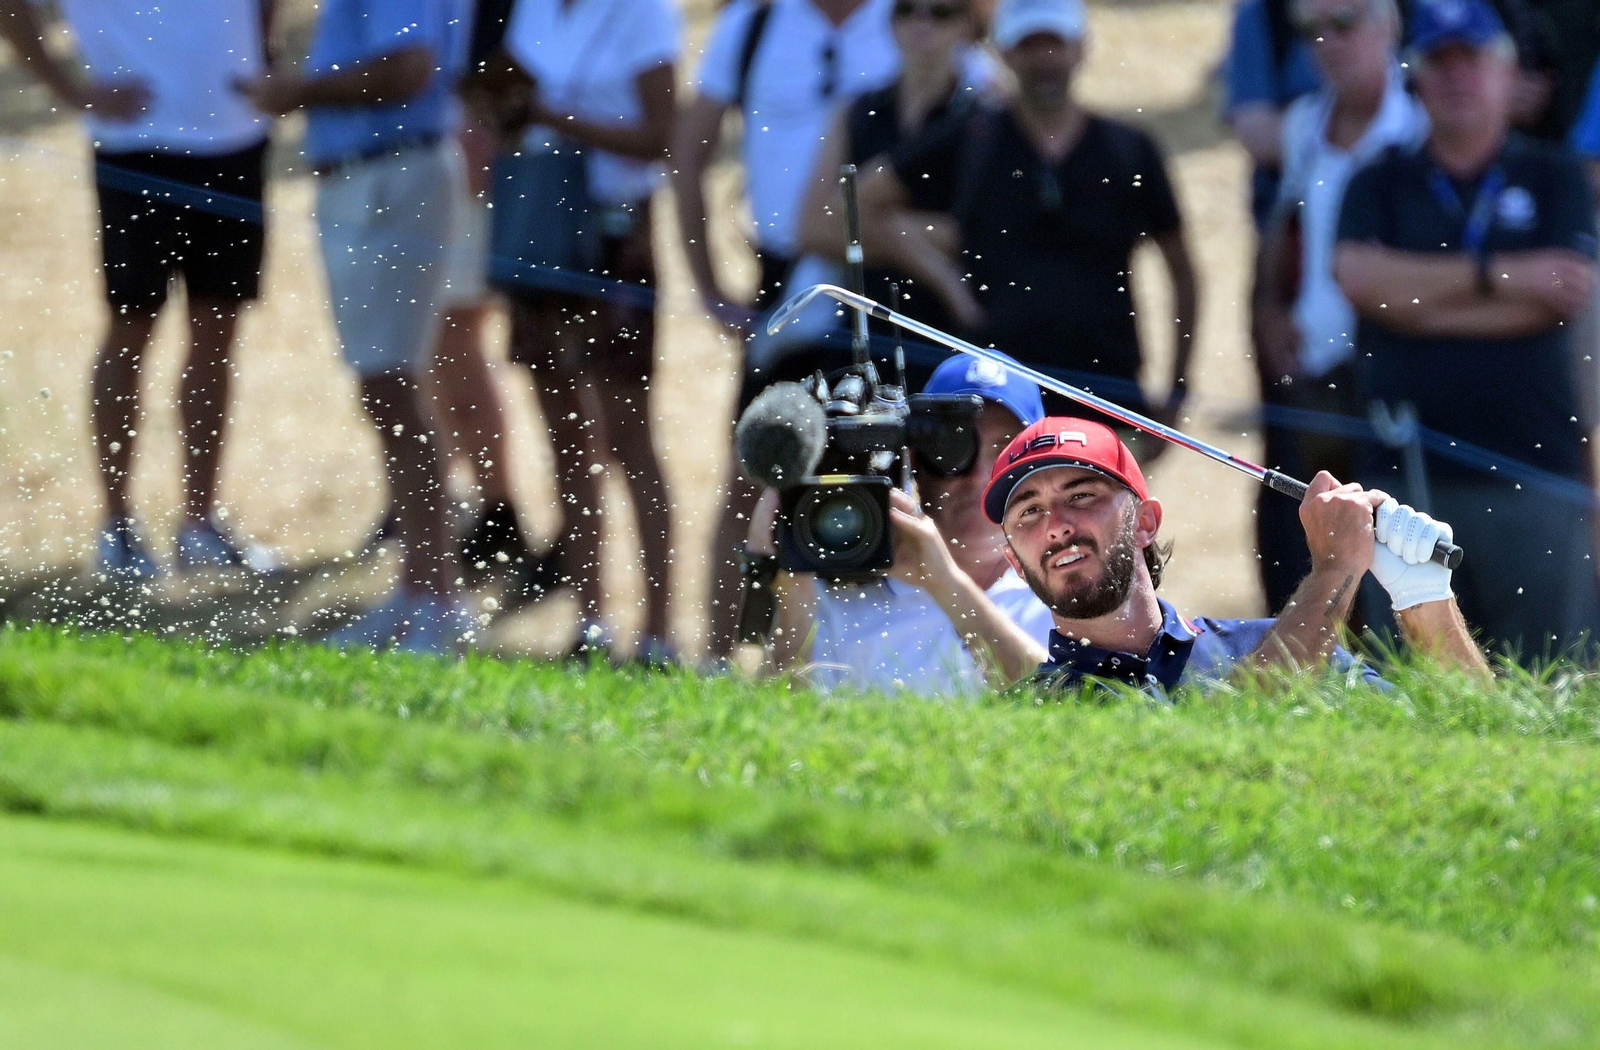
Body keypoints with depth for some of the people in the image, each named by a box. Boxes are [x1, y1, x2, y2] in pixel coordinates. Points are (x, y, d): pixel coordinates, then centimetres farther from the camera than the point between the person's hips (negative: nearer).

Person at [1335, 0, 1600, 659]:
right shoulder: (1379, 185, 15)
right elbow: (1358, 276, -4)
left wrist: (1419, 301, -5)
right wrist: (1498, 276, -7)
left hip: (1533, 473, -1)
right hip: (1407, 473, 1)